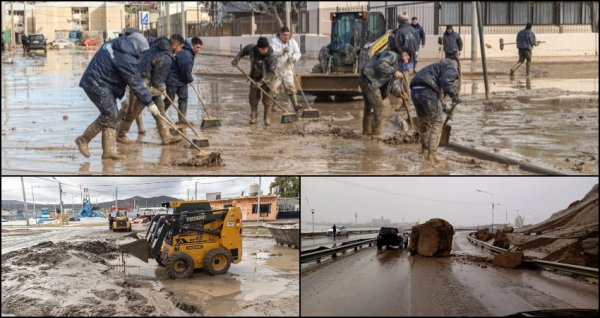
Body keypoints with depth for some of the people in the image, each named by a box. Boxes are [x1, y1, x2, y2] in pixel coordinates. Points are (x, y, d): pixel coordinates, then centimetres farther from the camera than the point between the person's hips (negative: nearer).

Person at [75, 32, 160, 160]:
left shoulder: (114, 45, 9)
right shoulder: (126, 59, -20)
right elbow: (136, 84, -18)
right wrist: (149, 103, -14)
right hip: (97, 85, -10)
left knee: (112, 115, 9)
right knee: (109, 115, -8)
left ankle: (108, 150, 10)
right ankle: (84, 139, 5)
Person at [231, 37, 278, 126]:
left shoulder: (272, 57, -29)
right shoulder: (252, 49, -16)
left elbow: (271, 72, -30)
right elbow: (244, 50, 9)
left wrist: (262, 81, -38)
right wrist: (237, 58, 4)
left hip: (268, 79, -4)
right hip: (255, 77, 4)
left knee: (267, 100, -5)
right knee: (253, 98, 5)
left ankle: (267, 118, 5)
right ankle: (253, 117, 17)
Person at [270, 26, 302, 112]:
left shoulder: (292, 42, 6)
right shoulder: (273, 41, -5)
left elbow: (298, 53, 1)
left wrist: (293, 58, -20)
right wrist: (282, 51, -30)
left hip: (288, 68, 2)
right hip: (276, 69, -2)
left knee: (290, 86, -5)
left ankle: (295, 105, -8)